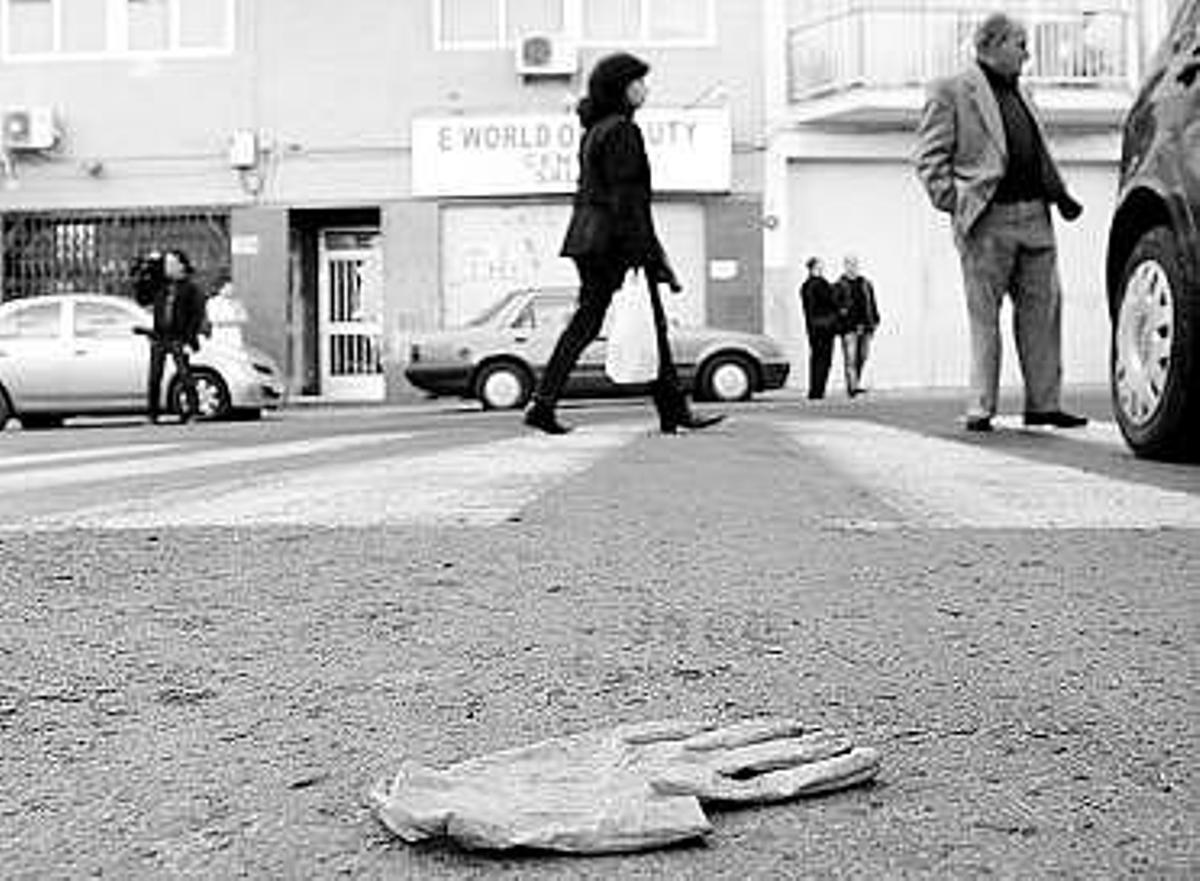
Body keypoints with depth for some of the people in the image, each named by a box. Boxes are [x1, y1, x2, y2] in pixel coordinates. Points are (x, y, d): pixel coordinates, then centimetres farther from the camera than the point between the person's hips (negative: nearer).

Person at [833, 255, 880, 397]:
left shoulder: (865, 283, 16)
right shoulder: (839, 285, 2)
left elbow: (872, 304, 18)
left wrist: (875, 320, 13)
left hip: (865, 325, 5)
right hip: (849, 326, -4)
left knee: (863, 356, 4)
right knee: (850, 357, -9)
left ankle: (856, 383, 19)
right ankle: (852, 386, -7)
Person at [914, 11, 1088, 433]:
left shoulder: (1018, 93, 23)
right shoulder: (949, 92, 1)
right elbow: (928, 157, -4)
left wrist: (1058, 193, 12)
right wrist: (952, 203, -13)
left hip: (1034, 217, 7)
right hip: (987, 221, -7)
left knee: (1042, 309, 5)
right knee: (984, 317, -3)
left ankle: (1043, 403, 11)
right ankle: (981, 409, 3)